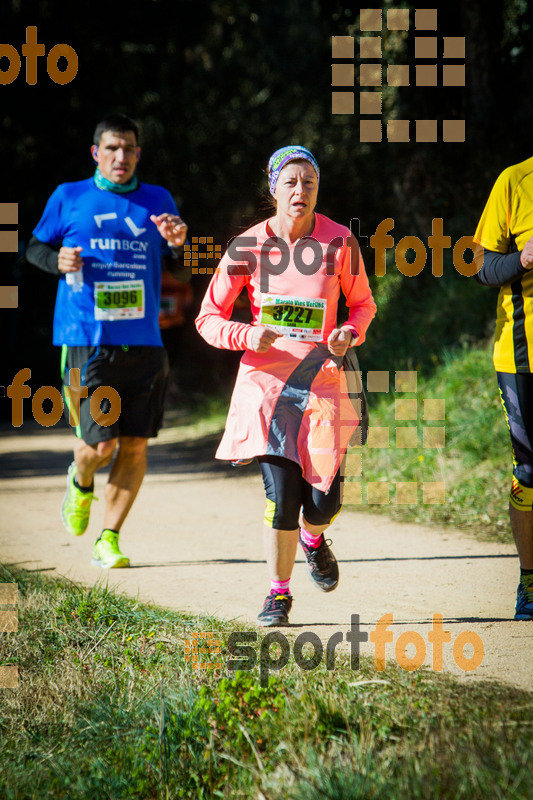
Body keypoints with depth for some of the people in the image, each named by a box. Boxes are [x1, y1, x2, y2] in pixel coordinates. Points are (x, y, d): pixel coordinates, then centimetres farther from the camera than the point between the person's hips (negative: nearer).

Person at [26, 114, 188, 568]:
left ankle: (109, 540, 13)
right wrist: (57, 261, -7)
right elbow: (35, 248, 16)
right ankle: (80, 482, 27)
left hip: (144, 343, 3)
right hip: (87, 342, -3)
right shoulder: (68, 198, 6)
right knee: (101, 444, -9)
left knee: (135, 446, 0)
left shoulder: (157, 201, 11)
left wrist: (178, 243, -7)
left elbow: (178, 266, 16)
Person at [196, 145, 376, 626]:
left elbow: (363, 303, 11)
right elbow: (208, 318, 2)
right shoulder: (248, 247, -5)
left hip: (322, 380, 1)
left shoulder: (339, 242, -3)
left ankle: (312, 538, 33)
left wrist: (348, 334, -11)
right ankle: (279, 593, 11)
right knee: (281, 494, -12)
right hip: (266, 380, -1)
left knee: (323, 501, -6)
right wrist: (248, 336, -18)